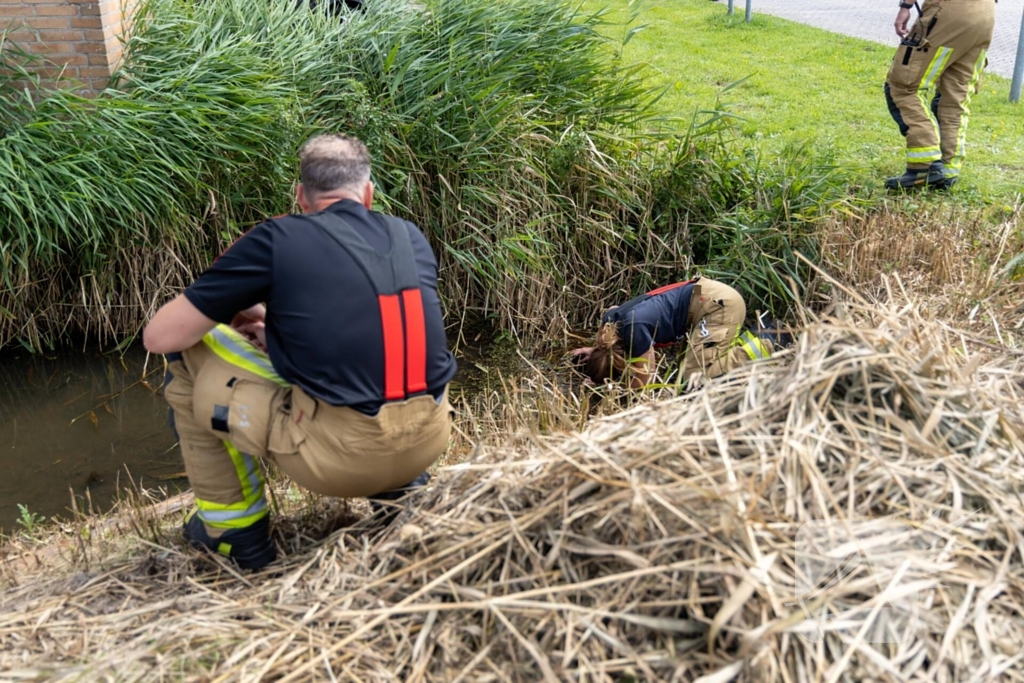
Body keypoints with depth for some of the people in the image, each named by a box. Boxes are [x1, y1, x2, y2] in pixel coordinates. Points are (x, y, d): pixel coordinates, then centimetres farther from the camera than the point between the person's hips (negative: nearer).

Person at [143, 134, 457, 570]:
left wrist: (235, 313, 22)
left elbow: (159, 337, 2)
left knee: (186, 360, 14)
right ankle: (402, 488, 25)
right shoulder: (411, 237, 13)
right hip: (429, 441, 6)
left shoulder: (276, 238, 0)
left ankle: (236, 530, 21)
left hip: (340, 456, -5)